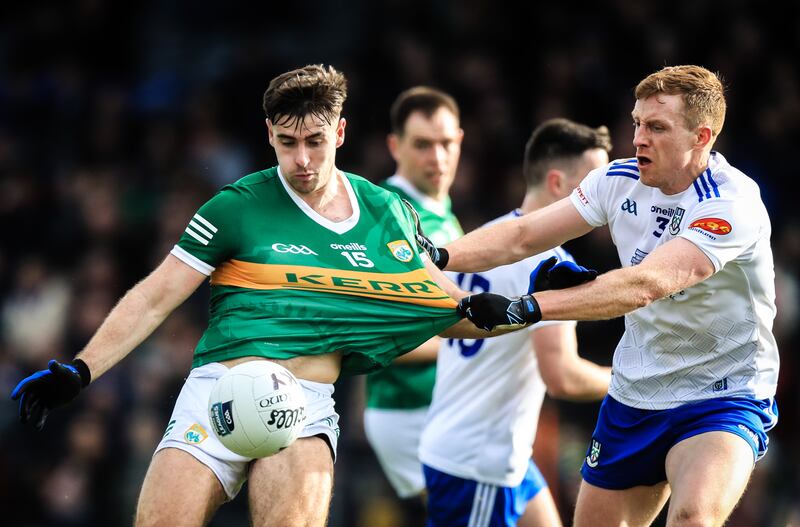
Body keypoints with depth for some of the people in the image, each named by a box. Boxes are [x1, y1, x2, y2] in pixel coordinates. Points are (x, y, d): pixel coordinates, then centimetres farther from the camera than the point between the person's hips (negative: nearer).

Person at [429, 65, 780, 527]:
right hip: (633, 398, 7)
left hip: (723, 398, -7)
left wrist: (526, 308, -39)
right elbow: (523, 237, 0)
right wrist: (437, 257, -18)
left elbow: (645, 284, -34)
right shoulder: (620, 180, -1)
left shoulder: (732, 203, -23)